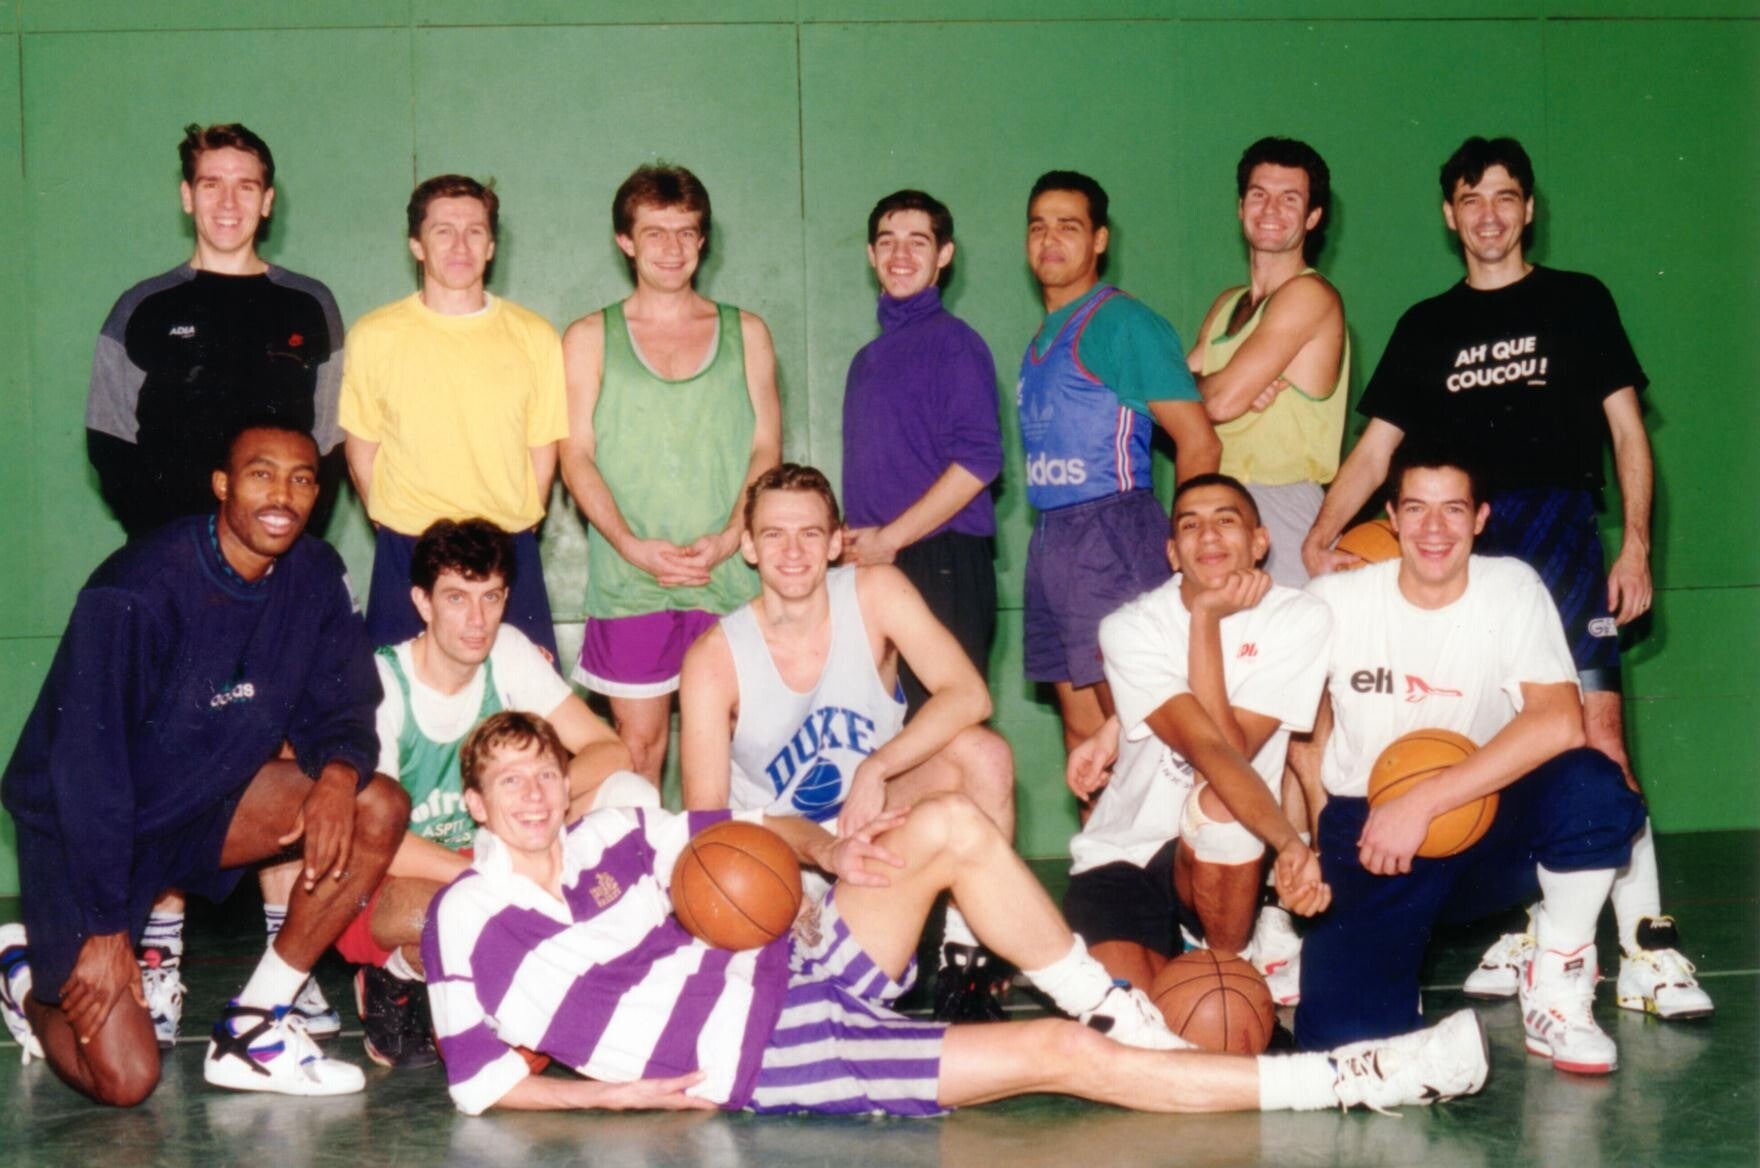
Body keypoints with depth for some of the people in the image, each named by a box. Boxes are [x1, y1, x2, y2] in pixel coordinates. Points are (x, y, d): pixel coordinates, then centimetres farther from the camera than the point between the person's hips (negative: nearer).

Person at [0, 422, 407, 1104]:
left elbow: (338, 708, 1)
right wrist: (105, 926, -22)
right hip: (83, 829, -6)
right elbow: (86, 765, -24)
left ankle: (253, 1028, -7)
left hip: (205, 804, 6)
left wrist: (339, 772, -25)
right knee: (125, 1080, -15)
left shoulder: (313, 579, -8)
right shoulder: (139, 593, -27)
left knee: (378, 809, -16)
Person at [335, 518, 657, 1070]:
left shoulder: (510, 653, -4)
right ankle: (396, 976, -5)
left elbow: (611, 750, -7)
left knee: (631, 797, -14)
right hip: (385, 892, -5)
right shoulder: (381, 686, -19)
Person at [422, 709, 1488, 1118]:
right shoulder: (467, 920, -6)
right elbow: (479, 1082, -5)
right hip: (767, 1061, -7)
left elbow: (749, 834, 18)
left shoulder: (611, 838, 10)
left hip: (803, 977, 7)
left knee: (953, 824, -4)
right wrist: (620, 1091, -14)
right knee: (1055, 1058, -13)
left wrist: (825, 850, -4)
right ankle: (1354, 1080, -11)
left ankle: (1118, 1011, 6)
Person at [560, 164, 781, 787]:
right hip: (627, 582, -1)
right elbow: (576, 456, 4)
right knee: (637, 741, -1)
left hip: (730, 576, 1)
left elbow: (766, 449, 8)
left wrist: (727, 538, -8)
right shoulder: (590, 338, 9)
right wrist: (632, 545, -11)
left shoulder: (745, 333, 12)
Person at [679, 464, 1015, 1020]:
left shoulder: (876, 594, -13)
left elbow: (968, 695, -23)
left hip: (875, 820, 1)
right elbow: (705, 818, -19)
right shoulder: (714, 659, -17)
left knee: (984, 754, -25)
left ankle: (965, 957, -14)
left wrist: (874, 771, -35)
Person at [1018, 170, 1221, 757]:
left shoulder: (1122, 322, -8)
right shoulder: (1043, 335, 17)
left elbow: (1199, 444, -11)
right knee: (1082, 732, 10)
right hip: (1051, 540, 8)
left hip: (1112, 537, -8)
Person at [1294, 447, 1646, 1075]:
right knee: (1342, 1028, -24)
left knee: (1592, 786, -32)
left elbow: (1559, 722, -22)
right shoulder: (1335, 600, -5)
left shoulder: (1512, 588, -7)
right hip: (1366, 836, 0)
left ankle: (1557, 987, -8)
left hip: (1484, 832, 1)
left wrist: (1423, 802, -27)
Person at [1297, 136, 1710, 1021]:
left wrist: (1636, 544, -1)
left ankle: (1646, 948, -14)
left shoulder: (1577, 302, 12)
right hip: (1462, 544, 3)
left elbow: (1626, 427, 10)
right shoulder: (1427, 326, 18)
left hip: (1560, 531, -3)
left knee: (1597, 733, -14)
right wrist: (1320, 536, -2)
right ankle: (1529, 928, 9)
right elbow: (1375, 447, 14)